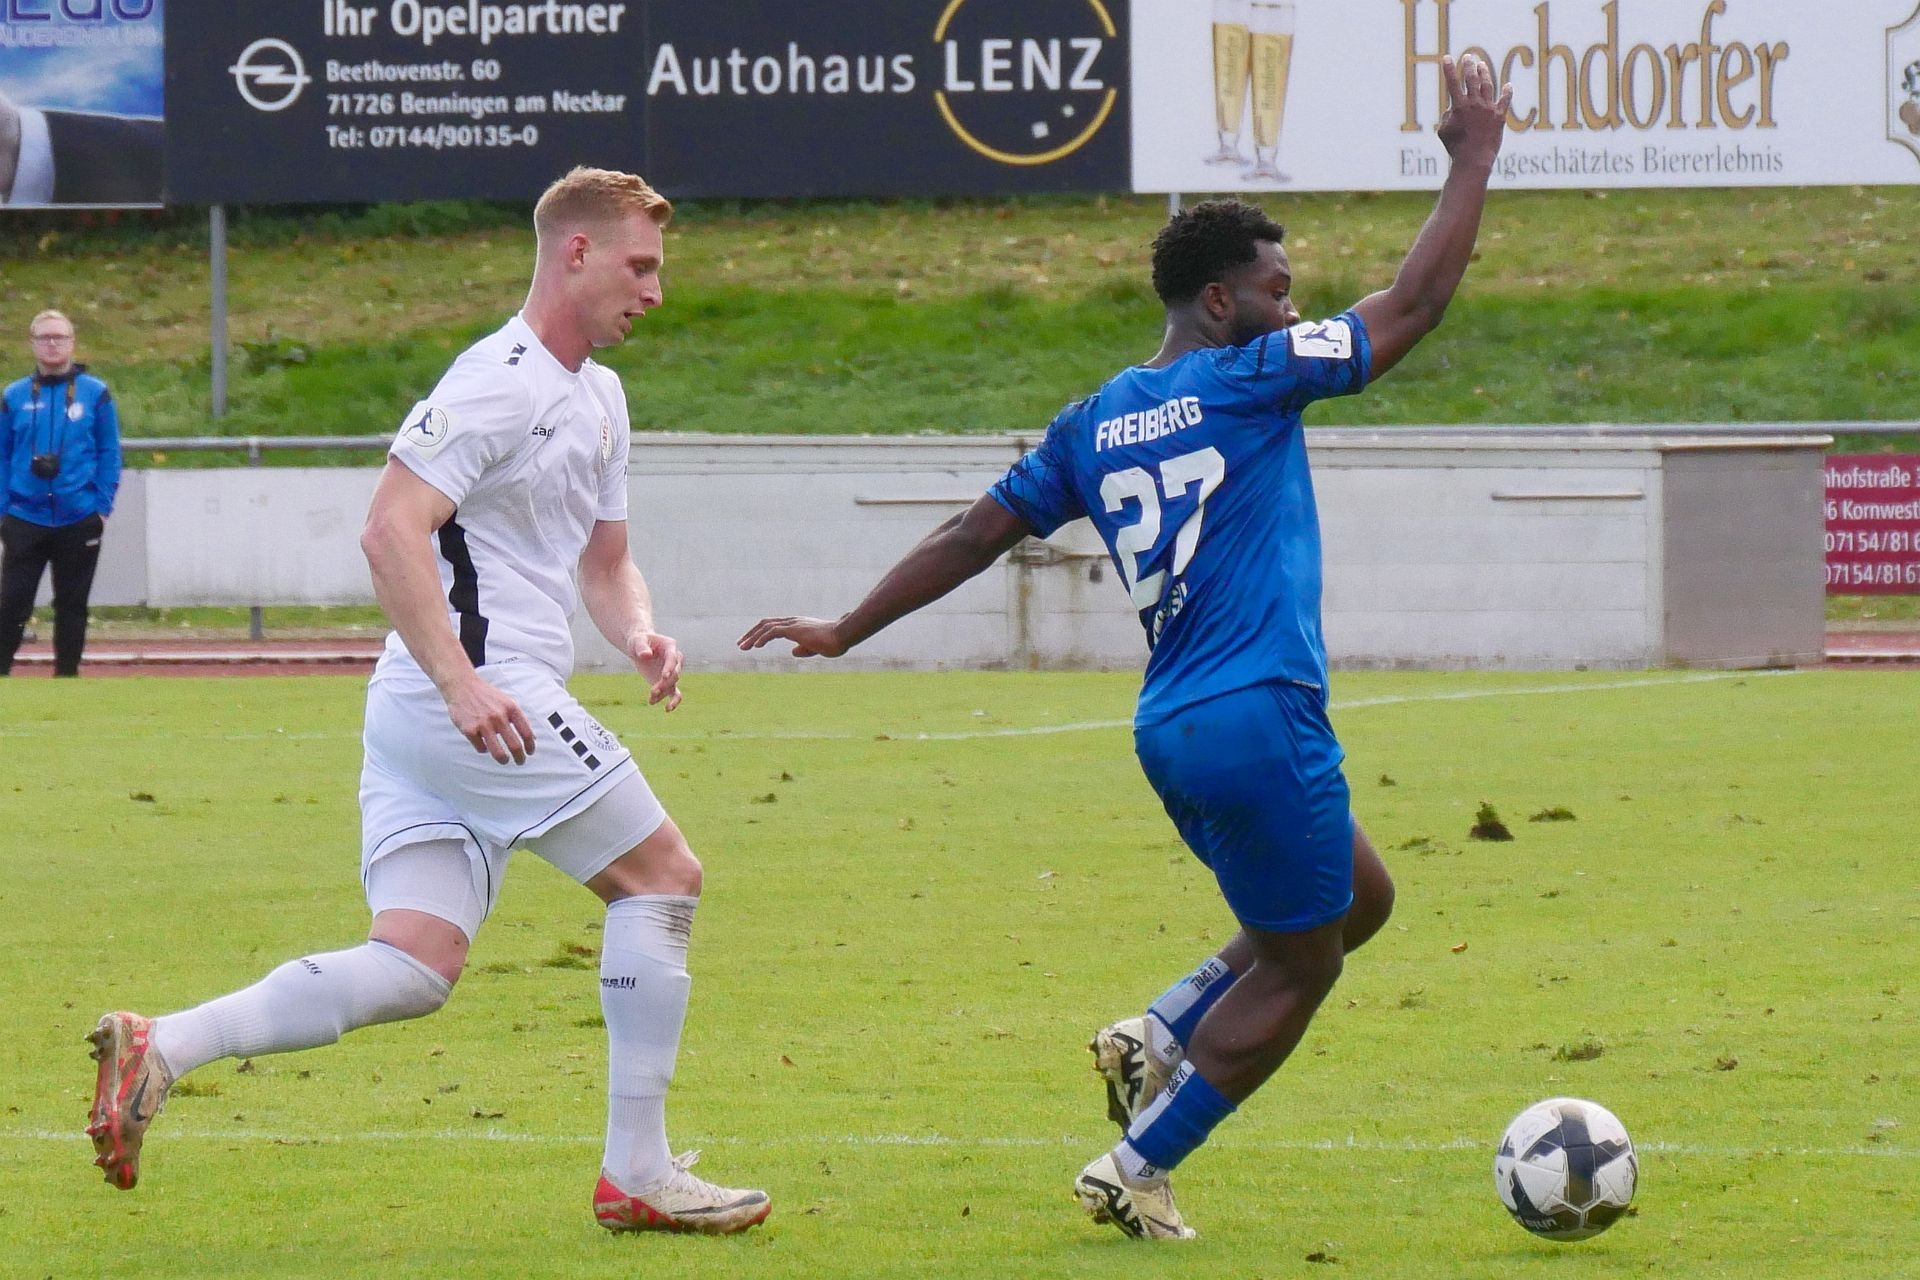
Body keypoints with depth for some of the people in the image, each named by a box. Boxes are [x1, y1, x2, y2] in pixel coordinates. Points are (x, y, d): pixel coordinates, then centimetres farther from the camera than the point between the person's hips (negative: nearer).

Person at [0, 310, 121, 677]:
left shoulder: (96, 394, 2)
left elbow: (110, 454, 3)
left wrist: (103, 507, -4)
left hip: (80, 520, 0)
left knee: (72, 605, 7)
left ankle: (67, 676, 15)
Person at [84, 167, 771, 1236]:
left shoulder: (600, 398, 20)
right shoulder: (502, 380, -12)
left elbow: (605, 562, 30)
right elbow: (391, 530, -20)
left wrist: (640, 632, 7)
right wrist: (460, 680, -27)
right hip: (475, 692, -10)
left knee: (416, 967, -2)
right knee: (664, 877, -2)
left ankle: (156, 1049, -8)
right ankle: (638, 1174, 3)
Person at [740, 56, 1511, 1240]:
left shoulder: (1095, 424, 12)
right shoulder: (1245, 381, -7)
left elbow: (975, 535, 14)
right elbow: (1413, 307, -5)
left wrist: (845, 631, 22)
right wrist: (1475, 160, 4)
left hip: (1174, 731, 9)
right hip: (1257, 722, -9)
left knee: (1356, 899, 23)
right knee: (1297, 964, 3)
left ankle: (1156, 1038, 13)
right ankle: (1134, 1170, 3)